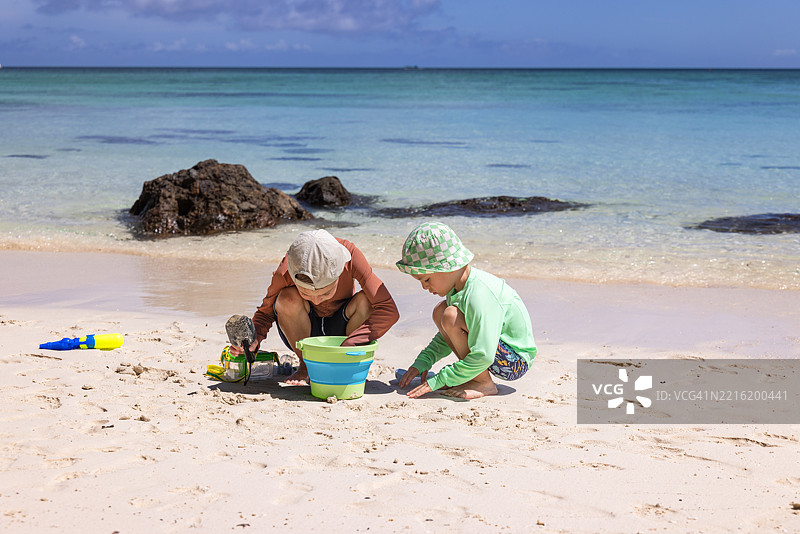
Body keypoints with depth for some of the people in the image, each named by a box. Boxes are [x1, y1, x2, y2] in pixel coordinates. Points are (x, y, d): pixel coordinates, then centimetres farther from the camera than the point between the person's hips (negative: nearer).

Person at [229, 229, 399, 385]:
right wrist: (253, 341, -34)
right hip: (303, 333, 0)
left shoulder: (351, 255, -31)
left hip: (340, 331, 0)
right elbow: (265, 311, -12)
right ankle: (306, 365, -10)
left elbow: (389, 311, -33)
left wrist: (350, 345, -44)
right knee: (287, 299, -32)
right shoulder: (285, 273, -30)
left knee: (366, 301, -31)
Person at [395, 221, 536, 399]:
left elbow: (483, 357, -33)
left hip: (516, 362, -10)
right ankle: (473, 376, 4)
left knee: (451, 317, -25)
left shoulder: (479, 295, -30)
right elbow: (448, 337, 15)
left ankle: (484, 384, -13)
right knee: (440, 311, 5)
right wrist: (422, 362, 2)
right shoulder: (460, 284, 1)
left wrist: (437, 382, -26)